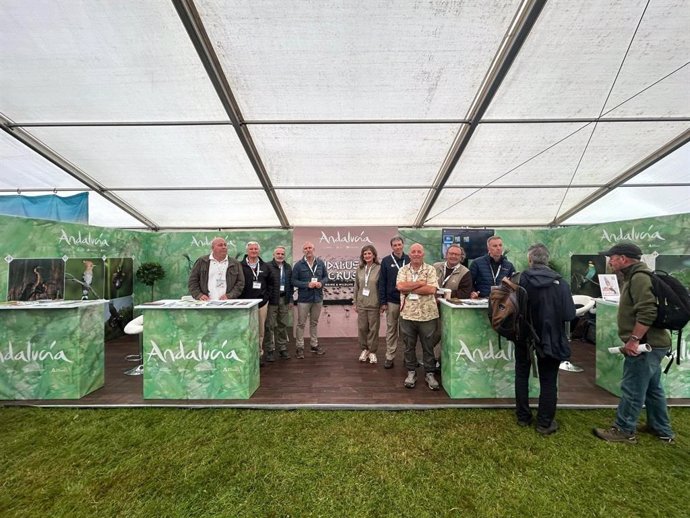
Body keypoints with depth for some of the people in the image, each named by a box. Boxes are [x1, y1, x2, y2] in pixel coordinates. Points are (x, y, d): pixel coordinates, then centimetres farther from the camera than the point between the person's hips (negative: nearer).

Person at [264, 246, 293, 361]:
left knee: (283, 325, 11)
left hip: (284, 299, 5)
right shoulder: (267, 266, -5)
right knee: (270, 325, 2)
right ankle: (270, 350, 13)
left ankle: (283, 348, 23)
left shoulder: (288, 267, 12)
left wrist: (290, 298, 11)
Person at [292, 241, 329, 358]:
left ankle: (314, 345, 29)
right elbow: (294, 281, -8)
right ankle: (300, 347, 17)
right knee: (301, 324, 5)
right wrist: (307, 284, -19)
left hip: (318, 298, 3)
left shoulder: (321, 263, 0)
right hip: (304, 298, -3)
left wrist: (321, 283, -13)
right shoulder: (298, 264, -8)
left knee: (314, 323, 16)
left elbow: (326, 276, 8)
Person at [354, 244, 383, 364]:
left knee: (373, 329, 7)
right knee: (362, 328, 10)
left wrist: (383, 304, -5)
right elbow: (356, 287, 10)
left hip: (374, 305, -3)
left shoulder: (379, 268, -9)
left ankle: (372, 351, 23)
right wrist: (355, 303, 10)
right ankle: (364, 349, 28)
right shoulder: (360, 269, 4)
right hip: (361, 304, 4)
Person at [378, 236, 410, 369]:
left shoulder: (409, 259, 2)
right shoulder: (386, 261, -2)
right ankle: (390, 357, 19)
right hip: (392, 301, -1)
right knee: (391, 329, 9)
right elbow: (382, 282, -3)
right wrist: (382, 302, -7)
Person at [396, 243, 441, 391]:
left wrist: (409, 289, -11)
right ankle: (411, 372, 28)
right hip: (407, 314, 1)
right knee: (409, 346, 12)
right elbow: (400, 286, -13)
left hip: (428, 315, -1)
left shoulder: (430, 270, -1)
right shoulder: (403, 270, 4)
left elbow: (431, 290, -14)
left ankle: (429, 374, 27)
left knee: (428, 346, 10)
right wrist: (421, 282, -13)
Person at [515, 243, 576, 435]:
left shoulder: (519, 279, -14)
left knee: (522, 375, 18)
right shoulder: (560, 282, -13)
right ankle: (545, 423, 24)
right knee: (548, 381, 14)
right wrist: (554, 316, 8)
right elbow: (569, 314, -12)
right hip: (550, 338, 0)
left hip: (524, 337, 1)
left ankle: (523, 417, 29)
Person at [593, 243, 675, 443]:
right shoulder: (636, 277, 15)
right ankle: (662, 429, 34)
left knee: (632, 389, 0)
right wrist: (635, 339, 21)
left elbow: (648, 312, -27)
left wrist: (634, 339, -24)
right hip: (650, 344, 10)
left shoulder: (639, 278, -18)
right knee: (652, 388, 21)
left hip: (645, 345, -10)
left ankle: (624, 431, 12)